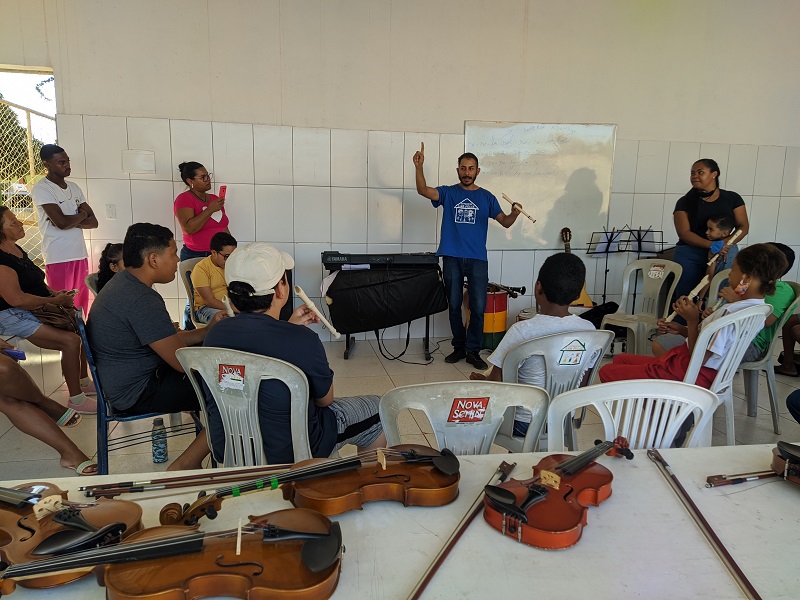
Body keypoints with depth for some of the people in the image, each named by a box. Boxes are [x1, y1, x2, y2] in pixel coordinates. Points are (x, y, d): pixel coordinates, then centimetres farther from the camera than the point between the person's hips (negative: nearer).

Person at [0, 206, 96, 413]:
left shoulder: (17, 250, 11)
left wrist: (54, 293, 4)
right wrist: (54, 301, -19)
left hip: (37, 309, 10)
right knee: (71, 341, -22)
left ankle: (83, 382, 21)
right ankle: (76, 400, -13)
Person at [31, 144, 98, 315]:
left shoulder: (74, 187, 14)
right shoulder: (41, 188, -7)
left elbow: (93, 221, 9)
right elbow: (61, 222, -18)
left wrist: (73, 222, -9)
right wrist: (82, 214, 0)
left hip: (80, 255, 6)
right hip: (58, 258, -6)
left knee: (82, 304, 8)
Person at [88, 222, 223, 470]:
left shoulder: (123, 282, 8)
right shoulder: (142, 300, -26)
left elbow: (167, 340, 15)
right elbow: (182, 361, -23)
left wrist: (208, 330, 7)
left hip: (123, 382, 11)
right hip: (137, 394, -11)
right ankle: (185, 466, -2)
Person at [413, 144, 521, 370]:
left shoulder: (486, 197, 8)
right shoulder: (448, 193, 6)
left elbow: (505, 222, 5)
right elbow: (423, 190, -11)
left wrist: (514, 213, -17)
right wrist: (419, 167, -25)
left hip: (477, 259, 0)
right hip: (452, 258, 0)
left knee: (478, 308, -3)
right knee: (454, 306, 8)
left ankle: (473, 351, 10)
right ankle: (459, 347, 22)